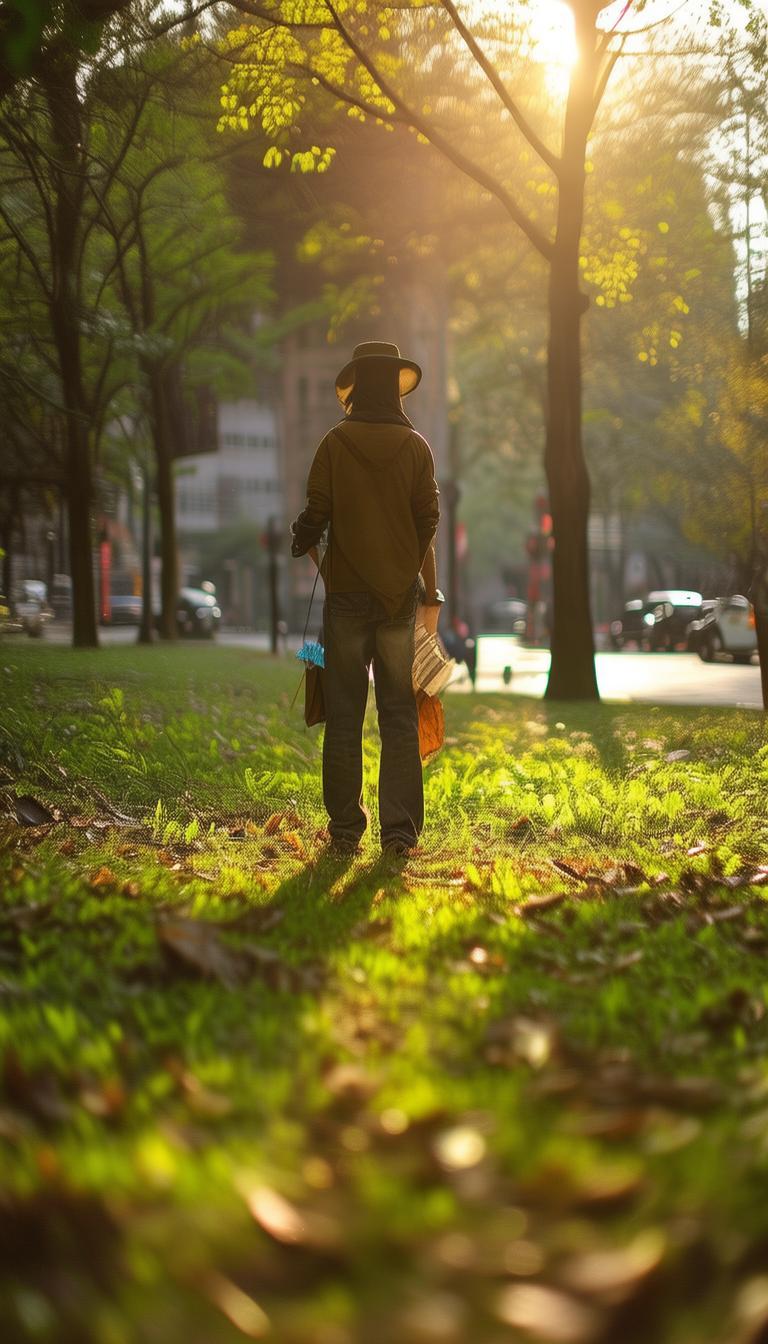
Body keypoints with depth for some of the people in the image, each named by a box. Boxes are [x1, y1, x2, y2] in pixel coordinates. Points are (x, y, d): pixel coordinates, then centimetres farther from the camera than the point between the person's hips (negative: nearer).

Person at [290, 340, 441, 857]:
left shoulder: (336, 444, -3)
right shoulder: (415, 447, 1)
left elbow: (316, 514, -4)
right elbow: (429, 519, 1)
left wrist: (304, 542, 17)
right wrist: (429, 587, 13)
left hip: (347, 592, -1)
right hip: (399, 594, 1)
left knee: (344, 713, 4)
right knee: (399, 714, 5)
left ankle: (346, 829, 6)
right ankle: (400, 829, 2)